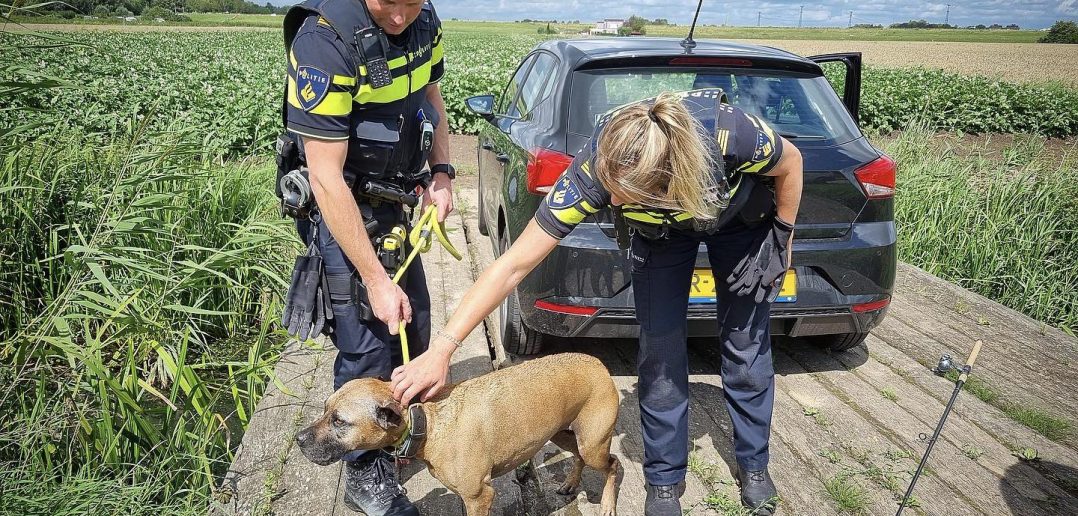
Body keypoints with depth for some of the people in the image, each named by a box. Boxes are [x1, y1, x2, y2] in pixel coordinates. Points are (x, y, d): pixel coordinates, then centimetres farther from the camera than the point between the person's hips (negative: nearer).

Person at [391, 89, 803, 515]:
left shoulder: (729, 133, -43)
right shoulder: (593, 172, -39)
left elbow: (791, 162, -17)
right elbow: (513, 265, -36)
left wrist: (783, 240, -5)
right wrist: (441, 350, -39)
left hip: (739, 220, 0)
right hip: (659, 232, 0)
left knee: (747, 348, 7)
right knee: (660, 354, -4)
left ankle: (754, 465, 31)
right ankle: (664, 480, 18)